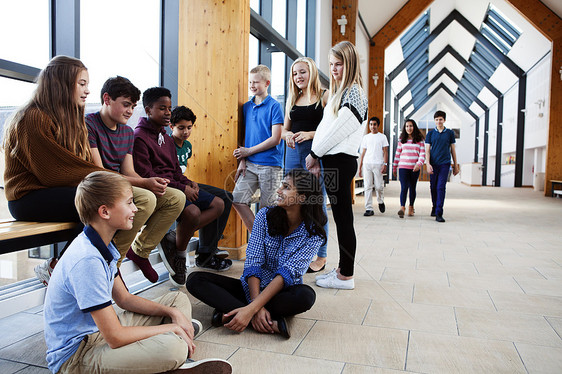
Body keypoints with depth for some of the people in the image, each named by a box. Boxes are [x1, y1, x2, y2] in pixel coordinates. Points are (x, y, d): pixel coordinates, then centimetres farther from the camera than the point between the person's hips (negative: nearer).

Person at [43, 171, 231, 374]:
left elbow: (124, 298, 13)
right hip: (74, 358, -10)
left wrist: (172, 313, 2)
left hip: (101, 331, 10)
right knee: (173, 346, -35)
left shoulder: (101, 246, 4)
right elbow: (115, 338, -27)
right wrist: (171, 328, -14)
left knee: (178, 299, 12)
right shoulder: (87, 260, -28)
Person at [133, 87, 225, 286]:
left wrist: (188, 182, 0)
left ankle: (173, 242, -4)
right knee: (192, 212, -34)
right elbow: (145, 176, -17)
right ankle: (180, 253, -4)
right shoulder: (139, 137, -9)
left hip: (174, 187, 10)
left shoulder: (166, 137, 20)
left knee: (218, 205, 3)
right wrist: (181, 188, -20)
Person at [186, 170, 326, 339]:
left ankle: (228, 313, -29)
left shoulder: (314, 234, -12)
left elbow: (288, 274, -22)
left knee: (306, 295, -37)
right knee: (195, 279, -18)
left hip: (281, 292, -3)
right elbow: (253, 263, -12)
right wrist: (257, 308, -26)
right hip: (251, 287, 3)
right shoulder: (265, 215, -6)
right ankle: (270, 322, -30)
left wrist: (251, 309, -33)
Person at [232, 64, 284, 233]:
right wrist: (242, 160, 4)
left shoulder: (274, 106, -5)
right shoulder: (246, 107, 14)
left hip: (270, 164, -5)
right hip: (250, 164, 6)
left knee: (266, 208, 1)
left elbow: (275, 139, -10)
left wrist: (249, 151, -8)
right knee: (237, 200, -6)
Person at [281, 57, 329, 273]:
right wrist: (287, 135, -2)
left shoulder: (324, 97, 1)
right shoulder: (292, 99, 18)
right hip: (293, 152, 6)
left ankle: (321, 257, 7)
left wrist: (310, 134, -20)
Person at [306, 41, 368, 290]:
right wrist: (318, 158, 10)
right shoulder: (339, 92, 22)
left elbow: (338, 129, -14)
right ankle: (342, 269, 22)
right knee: (341, 217, 12)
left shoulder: (353, 92, -8)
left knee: (343, 218, -5)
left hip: (340, 162, -10)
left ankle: (345, 277, 4)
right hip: (333, 161, 10)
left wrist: (314, 154, -6)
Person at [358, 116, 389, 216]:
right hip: (366, 164, 2)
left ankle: (381, 201, 26)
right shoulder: (366, 137, 15)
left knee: (378, 186, -3)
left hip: (378, 164, -2)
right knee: (367, 187, -2)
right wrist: (360, 167, 9)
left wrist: (385, 164, -10)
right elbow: (363, 153, 15)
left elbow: (385, 152, 4)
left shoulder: (382, 137, 9)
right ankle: (368, 209, 1)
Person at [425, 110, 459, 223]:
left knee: (441, 187, -10)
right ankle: (434, 207, 31)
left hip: (445, 164, -1)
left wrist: (455, 165, 11)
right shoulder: (430, 133, 6)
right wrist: (428, 164, -9)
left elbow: (452, 149, 11)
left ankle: (439, 213, -10)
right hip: (433, 164, 1)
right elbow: (427, 150, 3)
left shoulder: (450, 133, 7)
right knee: (433, 187, 9)